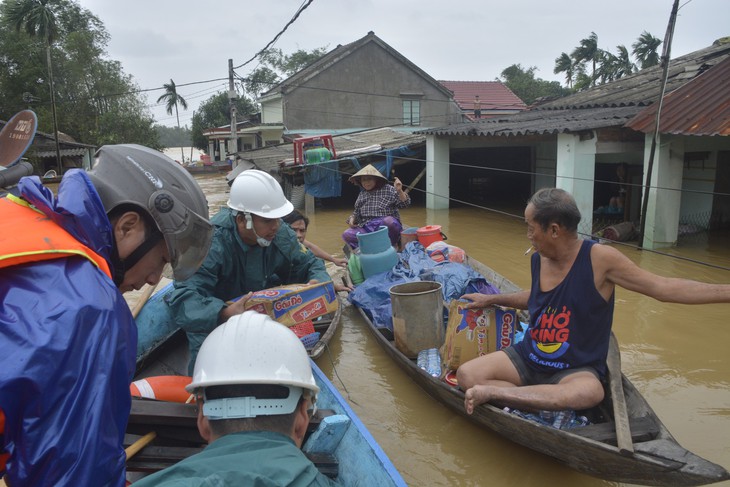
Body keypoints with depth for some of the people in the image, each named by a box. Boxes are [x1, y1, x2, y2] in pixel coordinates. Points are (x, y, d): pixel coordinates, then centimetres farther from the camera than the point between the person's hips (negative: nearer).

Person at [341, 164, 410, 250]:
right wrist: (352, 219, 4)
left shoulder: (388, 189, 2)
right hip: (367, 228, 4)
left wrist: (399, 191, -21)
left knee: (388, 220, -39)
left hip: (387, 226, -3)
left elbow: (404, 203, -5)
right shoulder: (362, 194, 17)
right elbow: (356, 213, 26)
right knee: (347, 235, -18)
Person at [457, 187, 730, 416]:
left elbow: (663, 287, -14)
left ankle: (493, 392, -30)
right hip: (528, 357, 5)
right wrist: (492, 299, 23)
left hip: (577, 370, -4)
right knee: (467, 375, -16)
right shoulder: (538, 259, 0)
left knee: (589, 393, -41)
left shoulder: (599, 258, -16)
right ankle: (542, 406, -19)